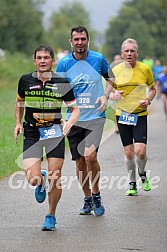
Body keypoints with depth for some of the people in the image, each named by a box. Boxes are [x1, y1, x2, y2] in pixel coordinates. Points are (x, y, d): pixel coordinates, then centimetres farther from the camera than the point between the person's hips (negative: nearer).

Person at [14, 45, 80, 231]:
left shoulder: (62, 83, -3)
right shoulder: (25, 81, 1)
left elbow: (75, 109, 3)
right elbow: (19, 102, 19)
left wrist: (69, 122, -17)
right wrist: (18, 123, 9)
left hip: (55, 133, 0)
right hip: (31, 134, 1)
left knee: (55, 179, -4)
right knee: (32, 179, -13)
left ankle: (51, 217, 18)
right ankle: (41, 182, 26)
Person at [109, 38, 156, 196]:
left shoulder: (145, 69, -1)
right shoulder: (116, 70, 1)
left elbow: (153, 89, 11)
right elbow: (109, 91, 11)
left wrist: (148, 100, -9)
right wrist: (113, 95, -12)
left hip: (140, 115, -1)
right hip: (122, 114, 1)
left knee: (140, 151, -13)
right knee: (129, 152, 2)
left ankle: (142, 174, 18)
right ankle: (132, 183, 21)